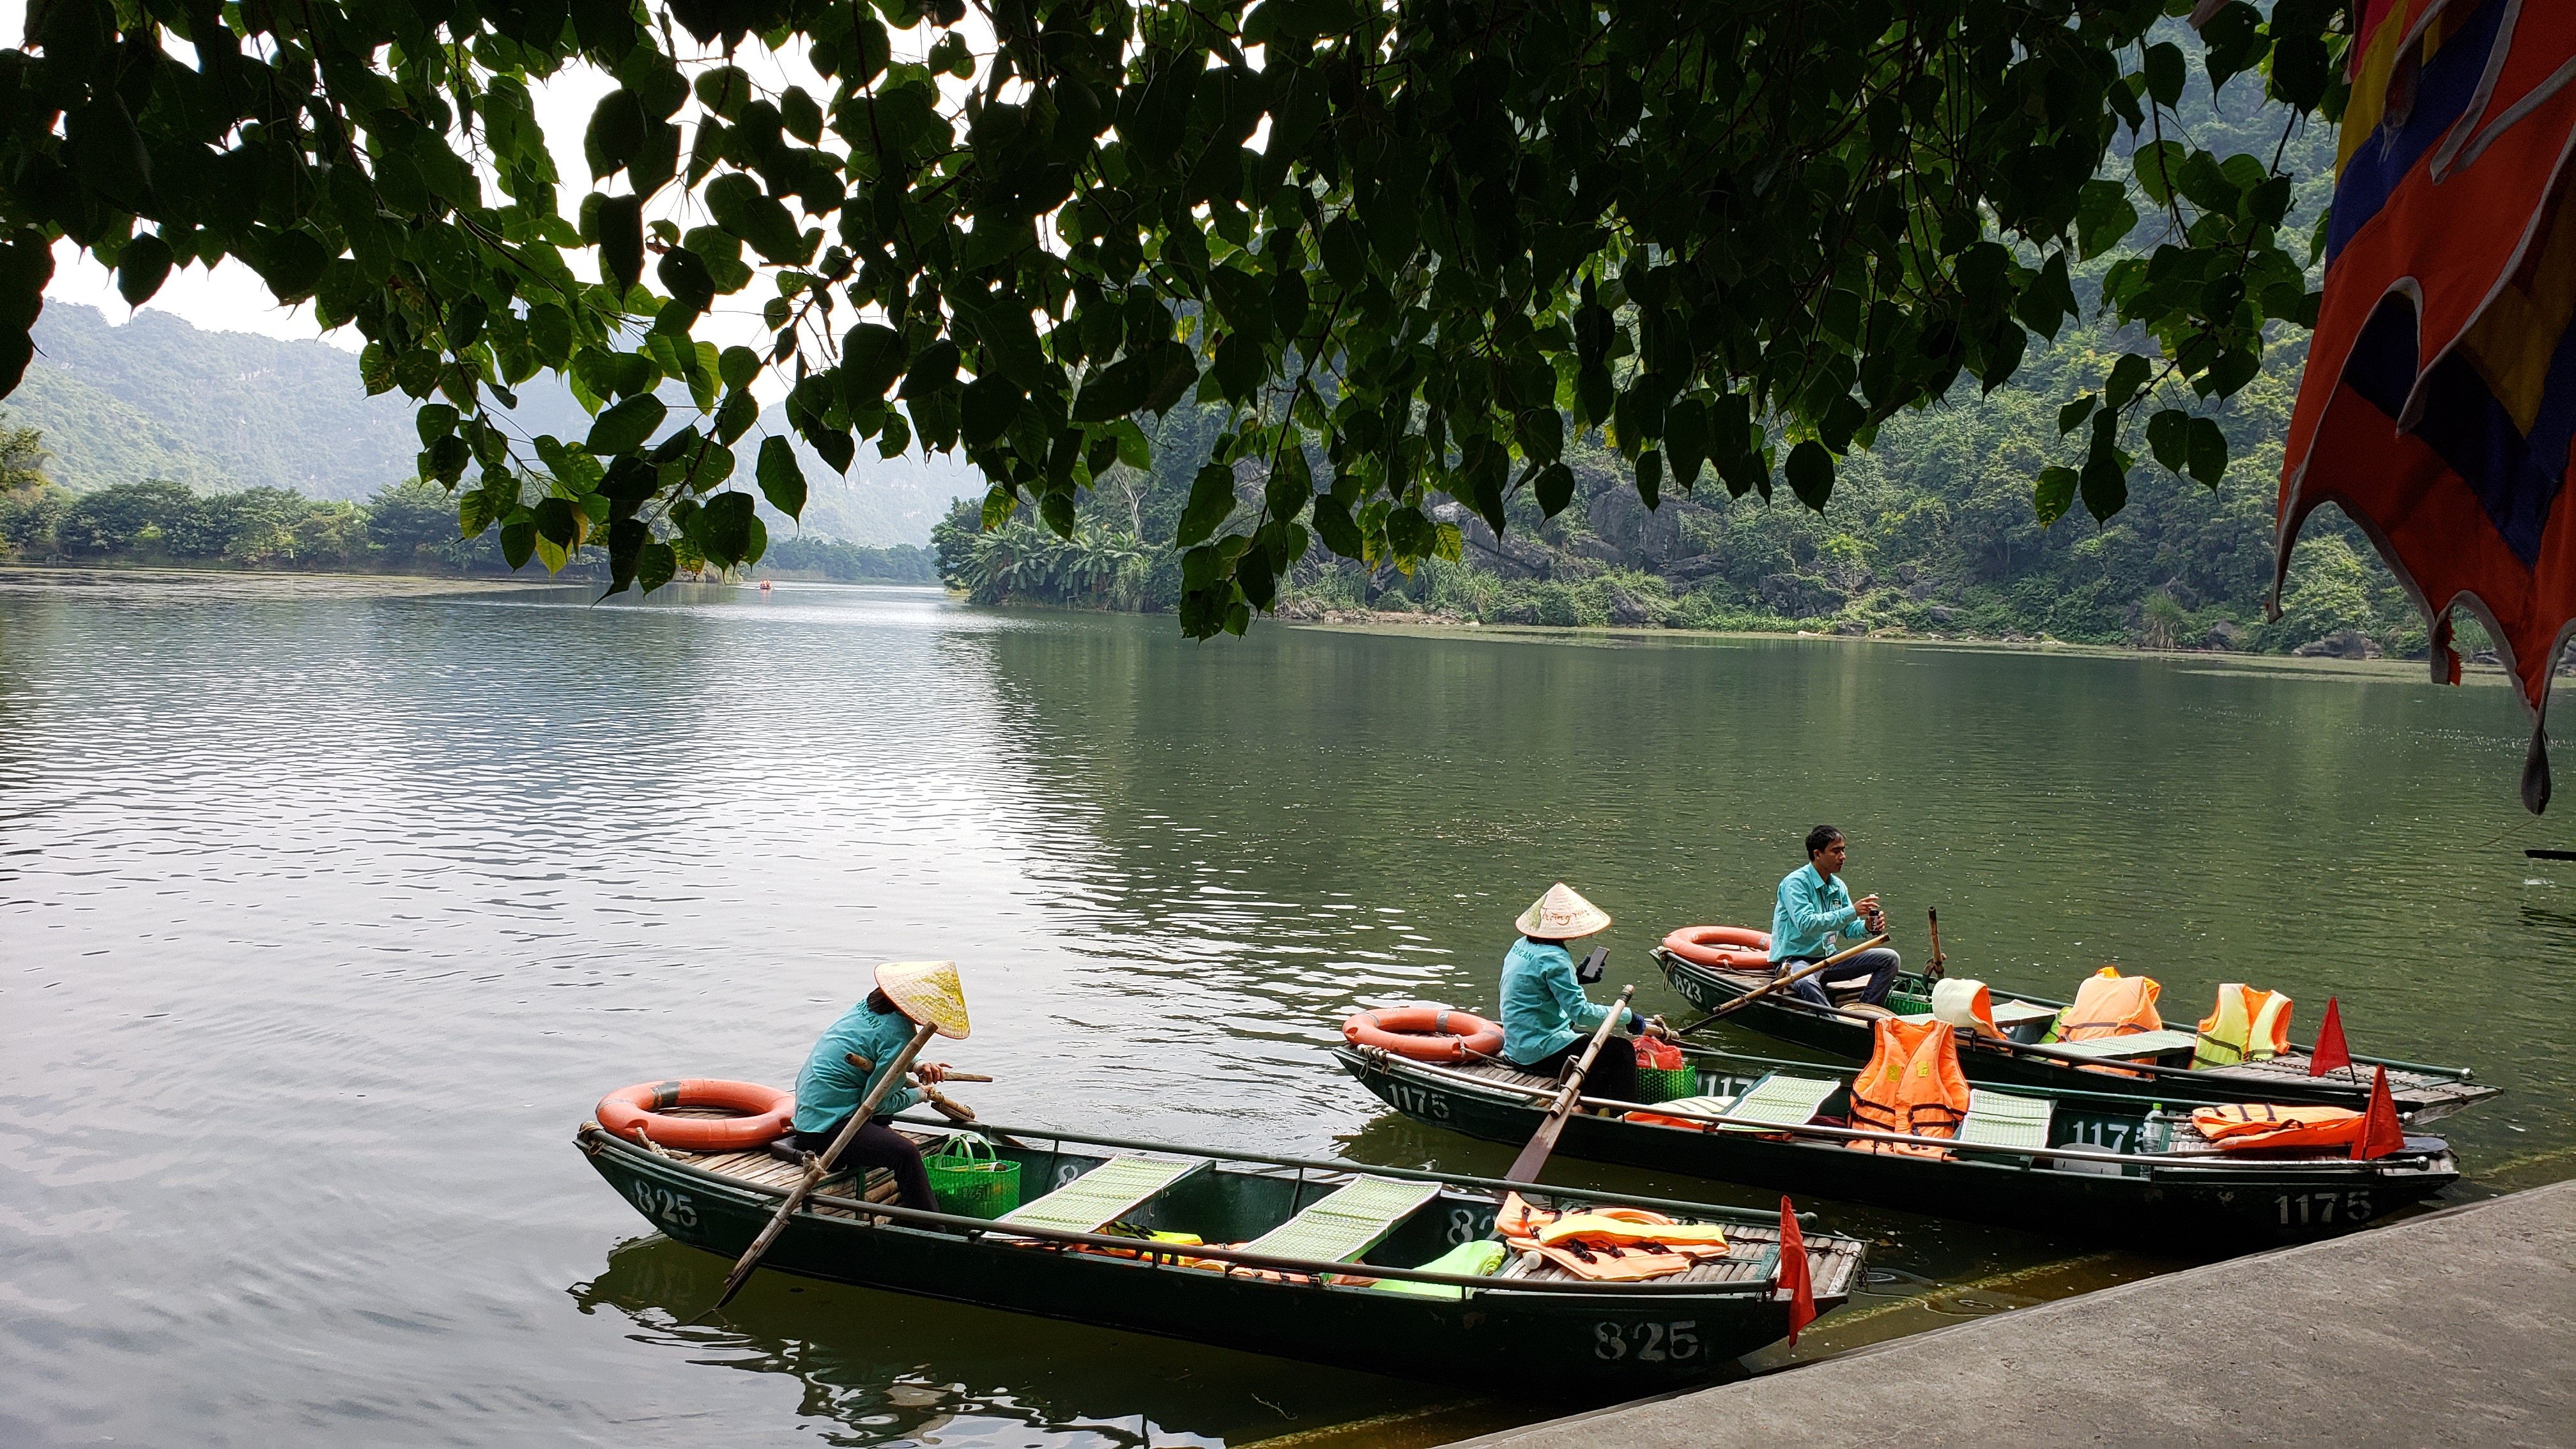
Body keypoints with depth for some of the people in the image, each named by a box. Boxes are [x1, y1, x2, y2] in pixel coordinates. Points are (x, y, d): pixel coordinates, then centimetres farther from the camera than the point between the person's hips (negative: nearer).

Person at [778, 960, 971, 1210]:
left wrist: (915, 1066, 11)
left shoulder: (868, 1006, 7)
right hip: (826, 1127, -10)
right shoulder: (897, 1032, -18)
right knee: (905, 1153, -27)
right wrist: (918, 1095, 1)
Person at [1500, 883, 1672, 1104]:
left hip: (1516, 1047, 10)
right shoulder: (1553, 958, -21)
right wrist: (1631, 1019, -18)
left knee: (1601, 1040, 24)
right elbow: (1580, 1011, -23)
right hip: (1539, 1054, -10)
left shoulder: (1521, 945, 8)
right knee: (1621, 1051, -5)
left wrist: (1578, 977, 16)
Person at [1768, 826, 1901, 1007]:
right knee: (1807, 984, -43)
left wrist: (1866, 927, -11)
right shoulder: (1795, 883, -14)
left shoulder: (1838, 886, 10)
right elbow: (1806, 924, -28)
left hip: (1829, 959, 8)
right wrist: (1852, 912, -28)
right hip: (1795, 960, -8)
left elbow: (1848, 929, 13)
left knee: (1890, 959, -3)